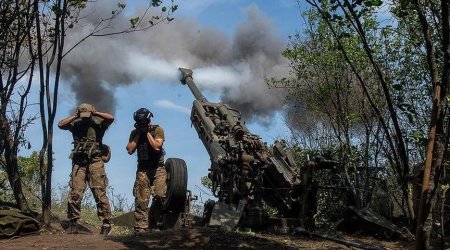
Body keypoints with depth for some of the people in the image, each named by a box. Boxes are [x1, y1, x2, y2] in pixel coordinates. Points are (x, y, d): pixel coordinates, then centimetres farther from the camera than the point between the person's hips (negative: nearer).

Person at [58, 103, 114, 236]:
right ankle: (74, 222, 7)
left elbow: (111, 118, -9)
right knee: (75, 193, -3)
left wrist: (95, 113, -3)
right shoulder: (75, 125, 13)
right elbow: (60, 124, 2)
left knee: (99, 193, -6)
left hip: (95, 162, -2)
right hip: (79, 163, 3)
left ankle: (106, 222, -2)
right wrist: (75, 116, 1)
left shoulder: (98, 124, 6)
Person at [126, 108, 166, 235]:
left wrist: (147, 132, -11)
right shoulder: (134, 133, 8)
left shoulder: (157, 130, -2)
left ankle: (152, 223, 2)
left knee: (159, 195, -15)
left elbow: (157, 147, -16)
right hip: (142, 169, 2)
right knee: (141, 200, -6)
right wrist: (139, 134, -4)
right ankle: (141, 226, -4)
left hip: (158, 168, -2)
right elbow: (130, 150, -3)